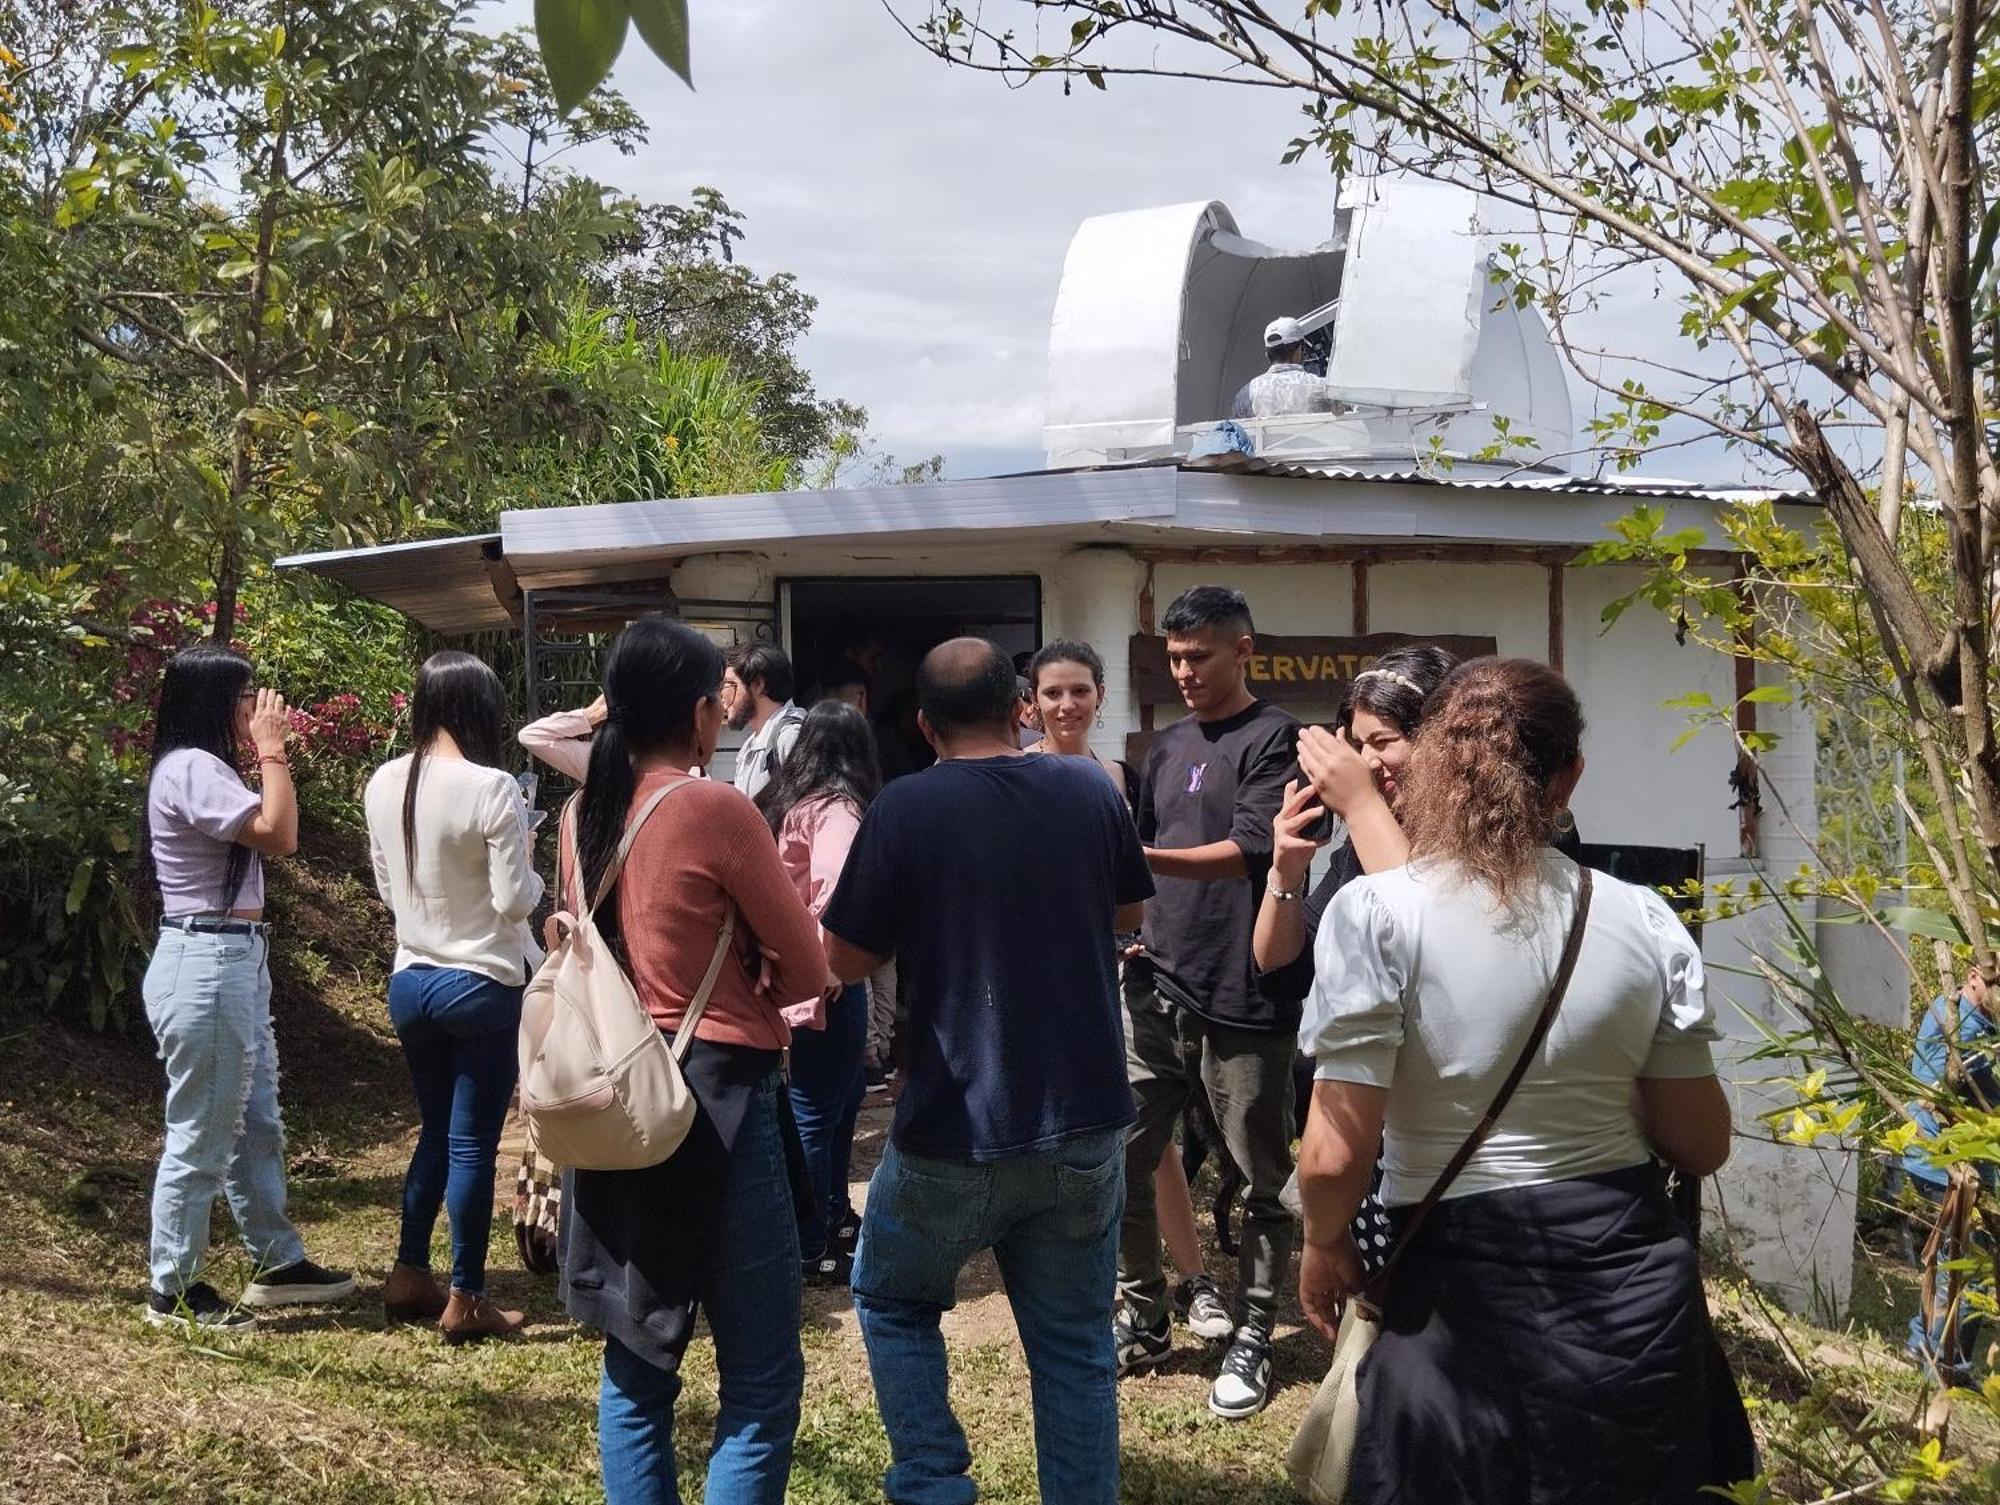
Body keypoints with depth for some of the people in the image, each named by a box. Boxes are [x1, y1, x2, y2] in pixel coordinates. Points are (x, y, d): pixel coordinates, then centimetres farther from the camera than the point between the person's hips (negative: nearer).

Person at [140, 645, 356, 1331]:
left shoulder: (205, 768, 16)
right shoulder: (191, 769, -17)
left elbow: (274, 837, 15)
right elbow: (279, 835, -22)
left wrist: (268, 754, 13)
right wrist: (271, 751, -14)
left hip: (236, 961, 11)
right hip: (205, 964, -11)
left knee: (255, 1122, 18)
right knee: (200, 1133, -3)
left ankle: (276, 1263, 28)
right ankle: (172, 1290, 7)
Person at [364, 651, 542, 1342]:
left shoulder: (384, 785, 1)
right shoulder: (492, 789, -18)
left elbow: (387, 888, 11)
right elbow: (515, 900, -16)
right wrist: (527, 868, 3)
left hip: (411, 980, 6)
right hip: (481, 985, -6)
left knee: (435, 1131, 20)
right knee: (473, 1143, 2)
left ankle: (409, 1277, 27)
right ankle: (465, 1302, 9)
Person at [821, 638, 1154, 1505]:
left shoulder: (904, 809, -13)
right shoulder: (1090, 792, -1)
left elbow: (844, 961, -5)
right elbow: (1128, 913, 16)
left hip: (956, 1131, -3)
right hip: (1084, 1124, 3)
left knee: (892, 1302, 20)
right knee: (1076, 1345, 14)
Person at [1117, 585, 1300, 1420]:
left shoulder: (1273, 739, -5)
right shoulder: (1166, 747, 16)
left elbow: (1250, 851, -17)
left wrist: (1140, 857, -26)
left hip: (1243, 1000, -6)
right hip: (1157, 987, 6)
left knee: (1261, 1180, 4)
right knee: (1118, 1160, 5)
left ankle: (1252, 1337, 16)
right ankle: (1143, 1320, 19)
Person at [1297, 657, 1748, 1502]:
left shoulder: (1376, 914, -15)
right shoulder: (1643, 920, -4)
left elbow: (1337, 1153, -16)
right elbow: (1701, 1145, 3)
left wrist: (1323, 1245, 4)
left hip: (1463, 1286, -3)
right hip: (1631, 1283, 3)